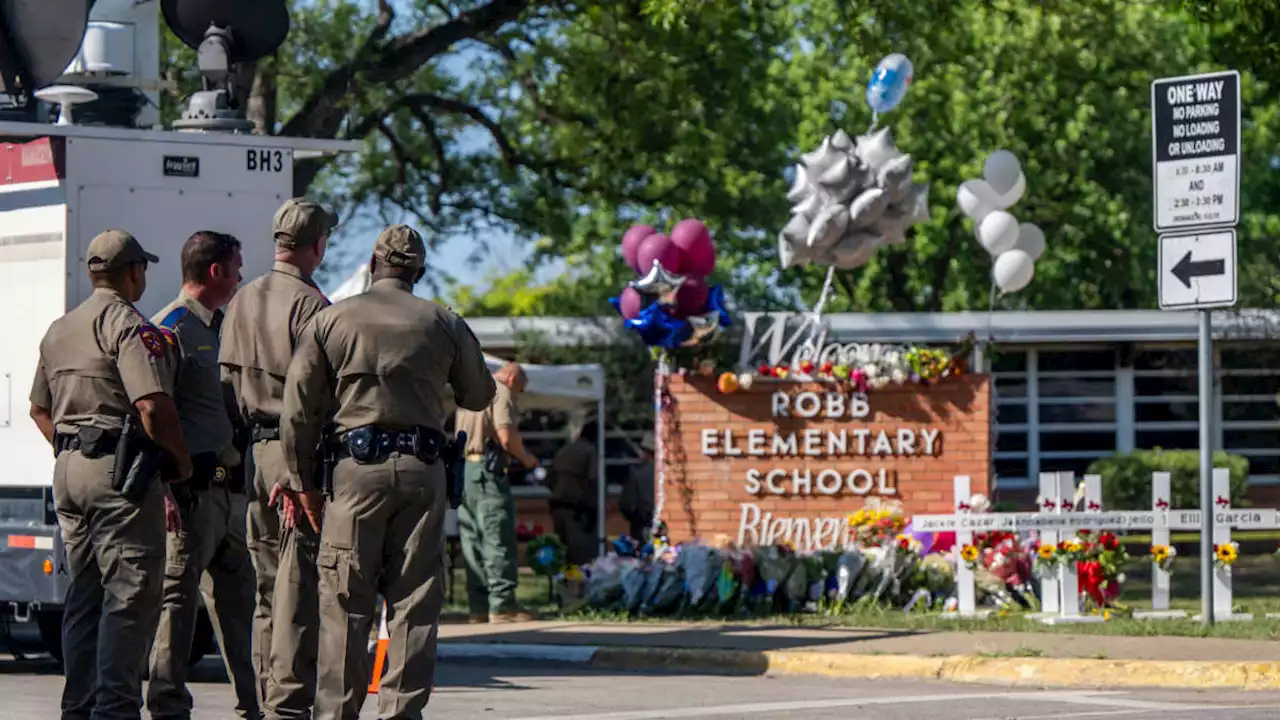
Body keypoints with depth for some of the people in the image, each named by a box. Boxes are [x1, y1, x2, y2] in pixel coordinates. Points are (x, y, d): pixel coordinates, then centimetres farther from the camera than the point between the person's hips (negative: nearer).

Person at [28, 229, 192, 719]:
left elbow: (39, 409, 25)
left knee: (85, 595, 13)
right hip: (121, 472, -9)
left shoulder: (59, 331, 17)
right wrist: (182, 460, -8)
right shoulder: (129, 325, -11)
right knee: (130, 595, -7)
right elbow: (153, 406, -21)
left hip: (68, 470, 9)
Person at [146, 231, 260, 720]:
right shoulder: (171, 328, -9)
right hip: (195, 484, -9)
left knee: (236, 594, 12)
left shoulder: (223, 328, 19)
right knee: (179, 591, -5)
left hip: (230, 483, 9)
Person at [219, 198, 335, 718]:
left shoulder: (242, 303, 12)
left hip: (256, 455, 8)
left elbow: (226, 382, 16)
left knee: (268, 585, 13)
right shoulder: (310, 304, -12)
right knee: (300, 587, -6)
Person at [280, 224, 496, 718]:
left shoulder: (331, 321, 4)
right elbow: (478, 396, 20)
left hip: (356, 469, -1)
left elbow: (298, 409, 0)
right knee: (416, 601, 3)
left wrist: (306, 483, 7)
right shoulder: (444, 325, 7)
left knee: (345, 603, 1)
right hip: (423, 471, 1)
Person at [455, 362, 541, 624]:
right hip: (487, 468, -8)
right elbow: (506, 436, -15)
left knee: (472, 540, 7)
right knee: (498, 539, -7)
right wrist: (526, 458, 2)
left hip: (462, 466, 8)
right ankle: (502, 605, -11)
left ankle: (479, 606, 6)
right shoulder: (501, 393, -3)